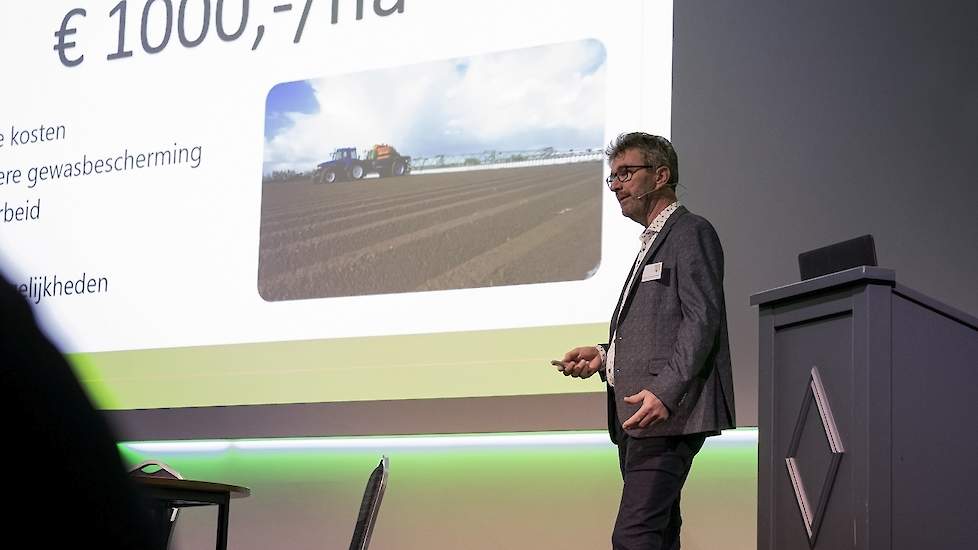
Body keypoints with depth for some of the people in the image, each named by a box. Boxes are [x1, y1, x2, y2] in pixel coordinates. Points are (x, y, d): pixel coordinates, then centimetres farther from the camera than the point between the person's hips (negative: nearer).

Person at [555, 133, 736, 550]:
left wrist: (665, 393, -25)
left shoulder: (691, 232, -2)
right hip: (638, 419, 10)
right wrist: (604, 355, 10)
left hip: (668, 412, -10)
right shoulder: (652, 242, 27)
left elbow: (701, 319, -14)